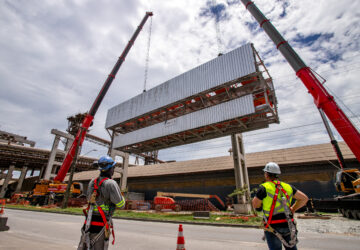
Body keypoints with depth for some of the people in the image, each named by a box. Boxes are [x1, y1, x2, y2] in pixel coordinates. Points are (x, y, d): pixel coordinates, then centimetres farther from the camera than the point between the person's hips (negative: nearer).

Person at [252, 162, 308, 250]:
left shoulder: (264, 188, -14)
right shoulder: (287, 186, 3)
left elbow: (255, 205, -6)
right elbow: (304, 198, 10)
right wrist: (293, 209, 15)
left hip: (273, 227, -5)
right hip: (288, 225, 5)